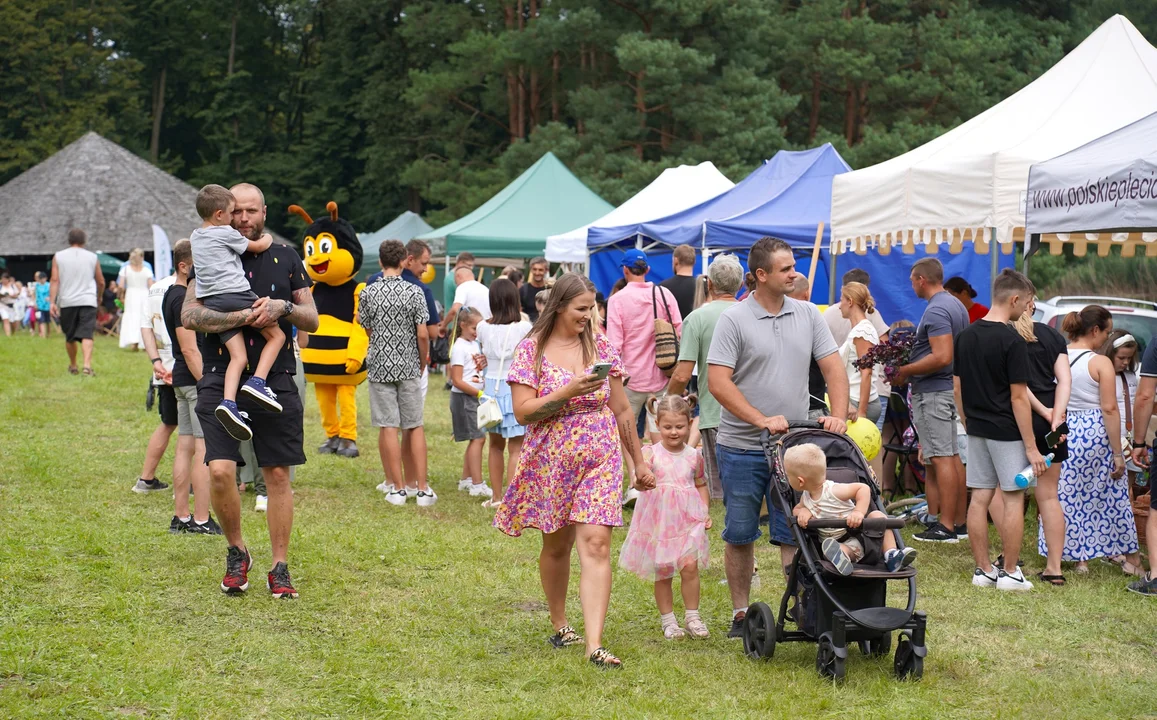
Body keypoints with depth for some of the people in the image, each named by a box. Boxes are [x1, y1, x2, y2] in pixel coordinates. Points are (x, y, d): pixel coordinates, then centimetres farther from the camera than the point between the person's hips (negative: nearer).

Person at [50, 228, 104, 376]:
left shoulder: (58, 257, 6)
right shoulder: (92, 257, 7)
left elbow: (54, 280, -3)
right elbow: (101, 282, 13)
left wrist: (52, 302, -6)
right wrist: (99, 297, 31)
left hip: (67, 302, 1)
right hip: (88, 302, -1)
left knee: (70, 337, 15)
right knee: (86, 335, -9)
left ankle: (73, 366, 29)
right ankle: (87, 365, -26)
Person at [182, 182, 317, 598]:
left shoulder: (286, 259, 12)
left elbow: (312, 319, 11)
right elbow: (189, 316, -7)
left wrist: (283, 308, -10)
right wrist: (241, 317, -19)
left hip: (276, 383, 2)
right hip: (221, 381, -1)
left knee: (277, 475, 3)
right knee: (220, 472, -14)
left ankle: (280, 568, 14)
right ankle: (236, 552, 10)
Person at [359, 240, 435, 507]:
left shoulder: (368, 293, -3)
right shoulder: (414, 293, -7)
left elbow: (366, 329, 8)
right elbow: (422, 335, -7)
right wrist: (422, 363, 9)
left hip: (380, 366, 0)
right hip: (408, 366, 0)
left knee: (388, 427, 3)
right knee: (415, 427, 7)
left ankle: (398, 488, 4)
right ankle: (423, 489, 6)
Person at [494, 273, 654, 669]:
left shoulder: (601, 347, 5)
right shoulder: (531, 350, -3)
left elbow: (622, 410, 12)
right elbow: (523, 412, -10)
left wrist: (639, 461, 14)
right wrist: (570, 391, -21)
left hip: (599, 460, 1)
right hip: (550, 461, -1)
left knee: (596, 545, -11)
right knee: (556, 545, 13)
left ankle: (594, 644, -17)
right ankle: (559, 624, 35)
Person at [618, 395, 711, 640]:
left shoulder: (694, 456, 5)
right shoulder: (651, 453, -4)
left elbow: (701, 485, 19)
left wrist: (705, 513, 9)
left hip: (688, 520, 1)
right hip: (658, 521, -1)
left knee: (689, 566, -12)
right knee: (663, 574, 5)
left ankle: (692, 616, 4)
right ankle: (668, 620, 20)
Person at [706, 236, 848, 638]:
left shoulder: (808, 315, 7)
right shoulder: (734, 319, -7)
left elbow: (833, 368, 8)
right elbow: (718, 381, -12)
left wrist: (838, 416, -8)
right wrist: (762, 420, -20)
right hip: (742, 447, -3)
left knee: (794, 534, 3)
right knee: (740, 533, 6)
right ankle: (741, 612, 18)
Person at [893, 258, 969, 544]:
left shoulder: (936, 311, -18)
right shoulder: (956, 306, 15)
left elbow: (942, 357, -25)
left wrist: (906, 371, -16)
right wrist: (911, 368, 19)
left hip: (932, 391, -10)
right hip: (950, 388, 10)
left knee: (941, 458, -8)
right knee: (952, 456, 12)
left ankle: (946, 527, -8)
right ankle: (960, 521, 16)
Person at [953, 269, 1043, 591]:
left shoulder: (965, 336, 6)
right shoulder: (1012, 341, -15)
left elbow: (957, 389, 10)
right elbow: (1018, 398, -16)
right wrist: (1031, 447, -11)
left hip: (977, 430, 7)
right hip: (1007, 432, -7)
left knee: (980, 498, 8)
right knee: (1013, 499, 1)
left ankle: (983, 569, 13)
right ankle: (1009, 573, 3)